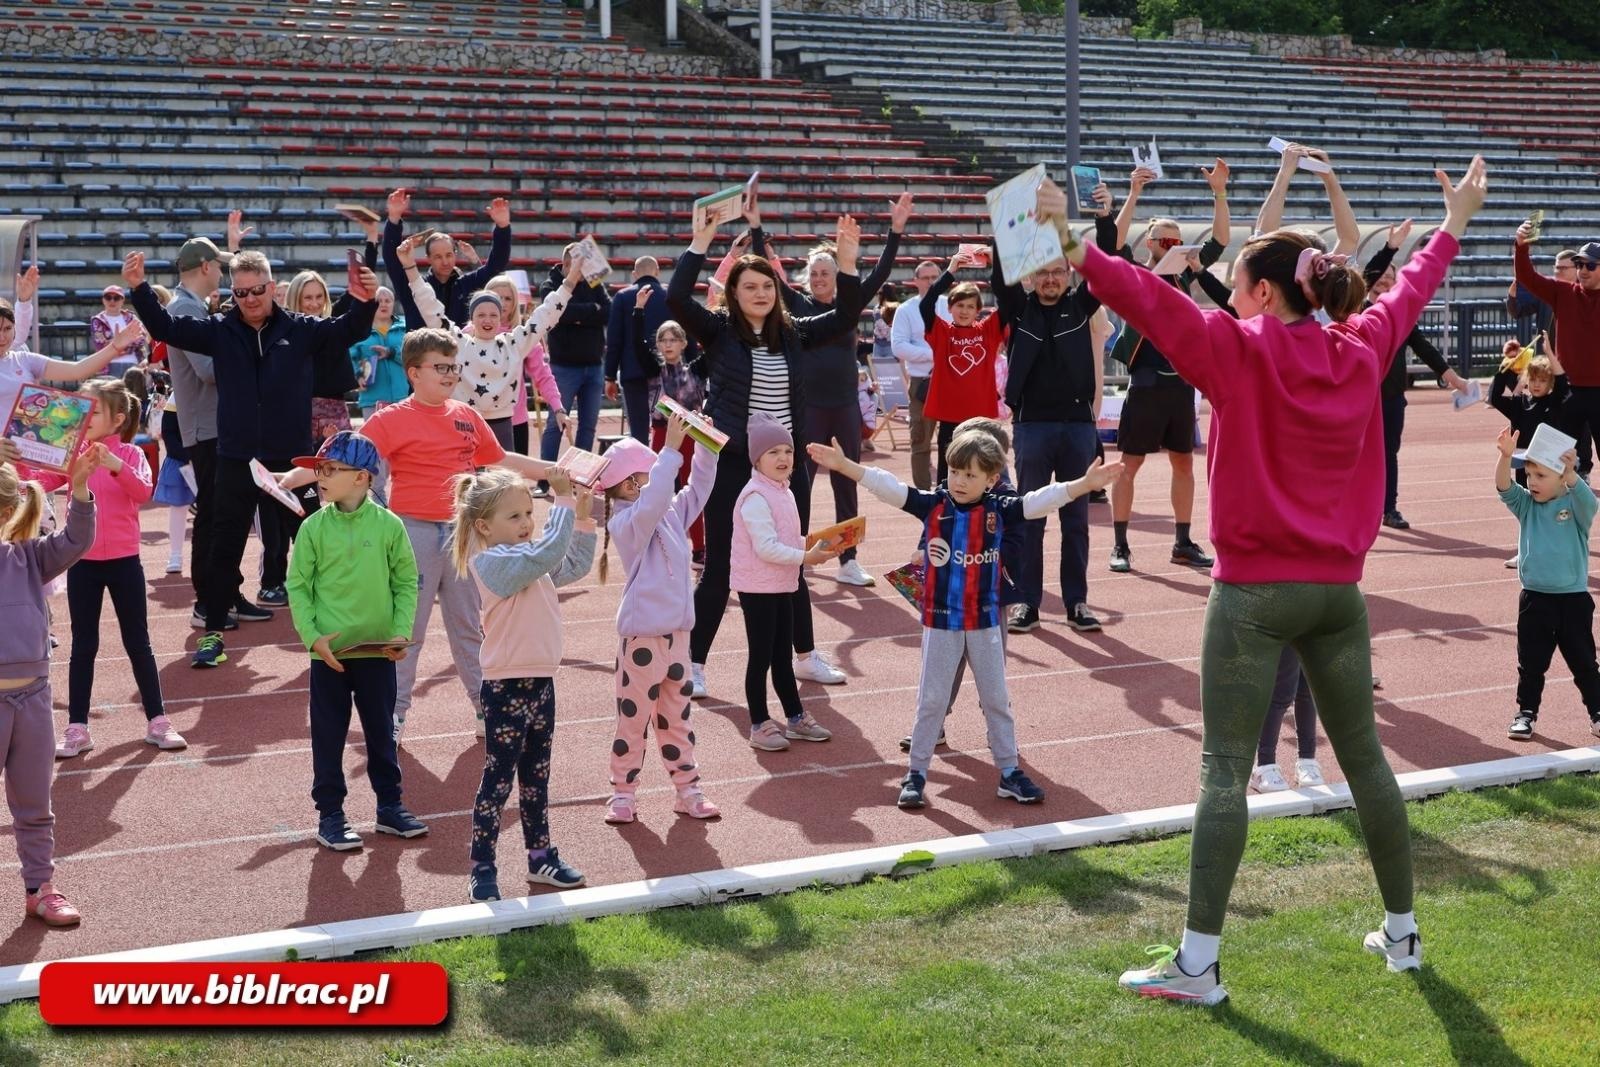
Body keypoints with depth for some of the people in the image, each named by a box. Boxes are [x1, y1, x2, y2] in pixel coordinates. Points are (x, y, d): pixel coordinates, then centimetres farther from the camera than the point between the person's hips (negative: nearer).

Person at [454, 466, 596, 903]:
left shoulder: (531, 559, 11)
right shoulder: (492, 561, -18)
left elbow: (575, 565, 23)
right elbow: (548, 554, -32)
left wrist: (582, 515, 12)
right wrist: (563, 500, -26)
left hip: (541, 682, 9)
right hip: (507, 689, -9)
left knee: (536, 777, 18)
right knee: (497, 781, -1)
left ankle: (541, 856, 29)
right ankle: (482, 870, 7)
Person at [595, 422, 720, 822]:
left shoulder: (672, 515, 8)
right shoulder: (625, 523, -16)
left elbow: (698, 487, 17)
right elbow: (651, 504, -35)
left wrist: (704, 445, 3)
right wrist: (672, 449, -35)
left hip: (677, 634, 7)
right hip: (642, 639, -7)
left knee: (676, 717, 15)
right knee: (633, 719, 4)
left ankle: (687, 790, 23)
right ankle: (622, 792, 15)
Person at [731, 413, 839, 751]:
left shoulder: (783, 492, 11)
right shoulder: (755, 497, -19)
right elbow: (766, 548, -24)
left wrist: (815, 545, 3)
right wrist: (805, 557, -22)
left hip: (781, 586, 9)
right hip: (758, 587, -9)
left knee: (782, 656, 17)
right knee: (761, 657, -1)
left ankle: (796, 717, 26)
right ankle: (759, 725, 8)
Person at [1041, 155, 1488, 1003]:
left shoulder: (1240, 353, -9)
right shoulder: (1361, 353, 7)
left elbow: (1156, 302, -21)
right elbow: (1409, 291, 24)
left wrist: (1075, 249, -26)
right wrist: (1454, 225, 41)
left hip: (1254, 591, -5)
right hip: (1337, 588, 5)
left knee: (1225, 771, -4)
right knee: (1364, 756, 16)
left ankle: (1197, 964, -4)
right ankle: (1402, 931, 29)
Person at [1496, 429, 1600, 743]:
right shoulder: (1526, 505, 0)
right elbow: (1505, 488, -15)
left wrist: (1571, 474, -49)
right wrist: (1506, 457, -34)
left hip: (1573, 599, -2)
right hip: (1534, 599, 2)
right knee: (1530, 662, 10)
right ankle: (1526, 712, 21)